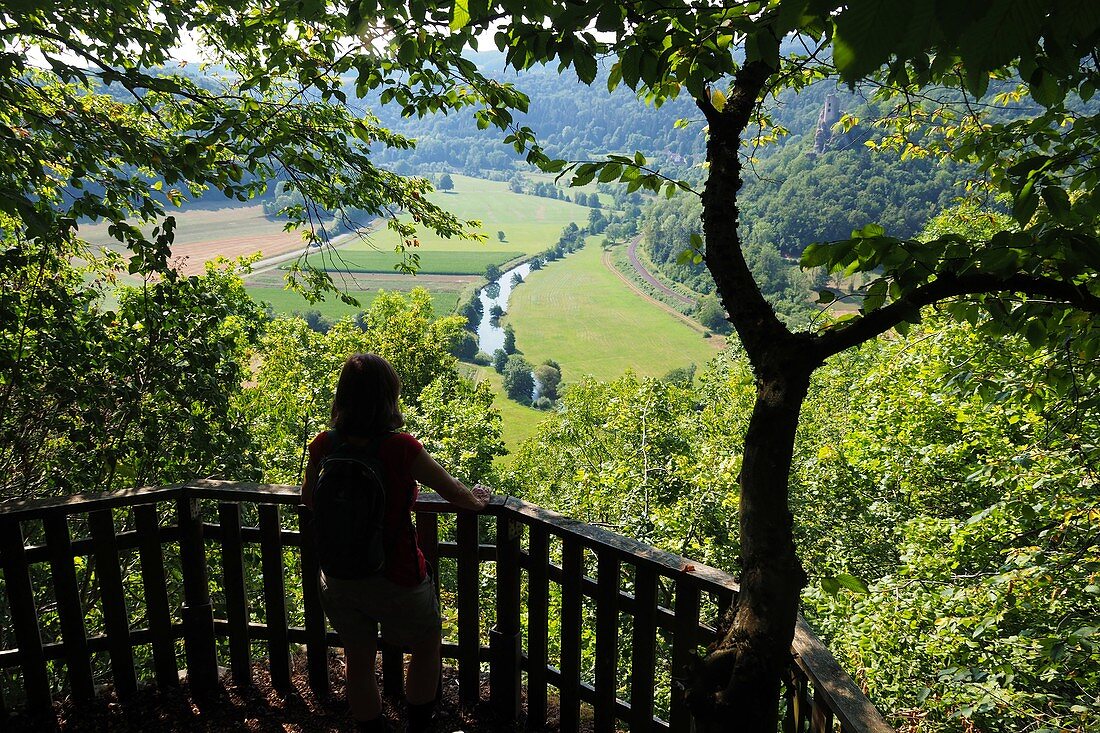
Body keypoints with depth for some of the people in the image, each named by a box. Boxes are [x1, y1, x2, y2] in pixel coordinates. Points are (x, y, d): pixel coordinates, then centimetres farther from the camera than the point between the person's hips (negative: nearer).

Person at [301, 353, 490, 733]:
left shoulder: (323, 446, -11)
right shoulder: (401, 448, -23)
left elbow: (308, 498, 8)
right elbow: (455, 493, -11)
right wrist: (477, 499, 10)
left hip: (340, 578, 4)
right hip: (395, 580, -4)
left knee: (358, 663, 22)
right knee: (426, 648, 24)